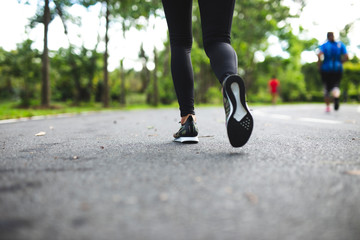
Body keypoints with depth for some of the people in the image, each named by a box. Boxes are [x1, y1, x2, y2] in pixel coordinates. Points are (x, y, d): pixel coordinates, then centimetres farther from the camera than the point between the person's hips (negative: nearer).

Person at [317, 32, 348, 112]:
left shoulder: (324, 45, -3)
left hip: (326, 69, 0)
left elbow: (319, 55, -21)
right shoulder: (340, 45, 3)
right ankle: (336, 96, -27)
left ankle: (327, 107, 9)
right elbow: (346, 57, -5)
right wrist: (339, 62, 13)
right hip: (337, 69, 1)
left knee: (326, 88, 13)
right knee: (336, 86, 8)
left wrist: (319, 65, -7)